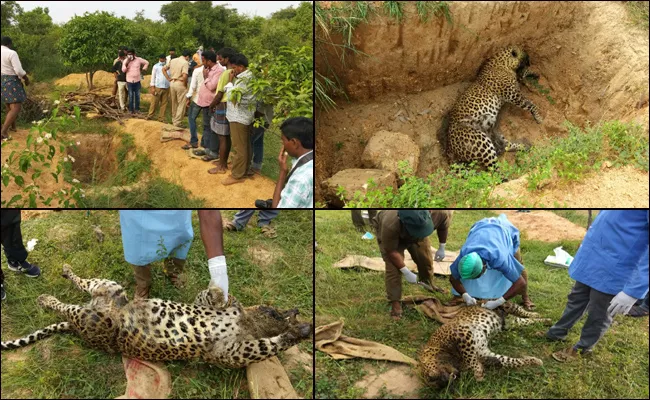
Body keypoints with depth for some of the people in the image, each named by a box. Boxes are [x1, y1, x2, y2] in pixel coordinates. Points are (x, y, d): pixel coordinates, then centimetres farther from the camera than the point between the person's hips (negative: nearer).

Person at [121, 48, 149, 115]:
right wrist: (126, 63, -21)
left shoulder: (138, 59, -3)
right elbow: (123, 70, -10)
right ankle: (131, 109, 10)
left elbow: (147, 62, 11)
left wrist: (143, 69, 6)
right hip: (129, 81, -1)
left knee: (137, 95, 7)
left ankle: (137, 109, 17)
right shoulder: (125, 61, -1)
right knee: (131, 96, 2)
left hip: (137, 80, 1)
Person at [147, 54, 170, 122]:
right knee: (155, 102, 0)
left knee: (164, 103, 5)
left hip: (166, 88, 3)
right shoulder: (156, 66, 1)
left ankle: (161, 118, 12)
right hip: (158, 87, -3)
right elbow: (153, 77, 1)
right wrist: (152, 87, -5)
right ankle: (150, 115, 10)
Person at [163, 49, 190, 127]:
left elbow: (164, 69, 13)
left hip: (172, 83, 7)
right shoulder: (185, 63, -12)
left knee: (174, 103, 19)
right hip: (180, 84, -7)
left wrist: (168, 79, 13)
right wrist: (185, 83, -7)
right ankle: (177, 123, 2)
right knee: (181, 104, 2)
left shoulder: (173, 60, 9)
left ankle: (174, 120, 31)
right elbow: (184, 76, -24)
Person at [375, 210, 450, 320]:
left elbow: (447, 216, -13)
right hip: (391, 235, -3)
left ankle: (428, 283, 35)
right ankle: (395, 303, -4)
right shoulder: (390, 226, -46)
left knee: (426, 259, 6)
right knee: (393, 268, -15)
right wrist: (406, 273, -27)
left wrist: (442, 247, -7)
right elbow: (391, 251, -30)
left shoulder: (437, 213, -38)